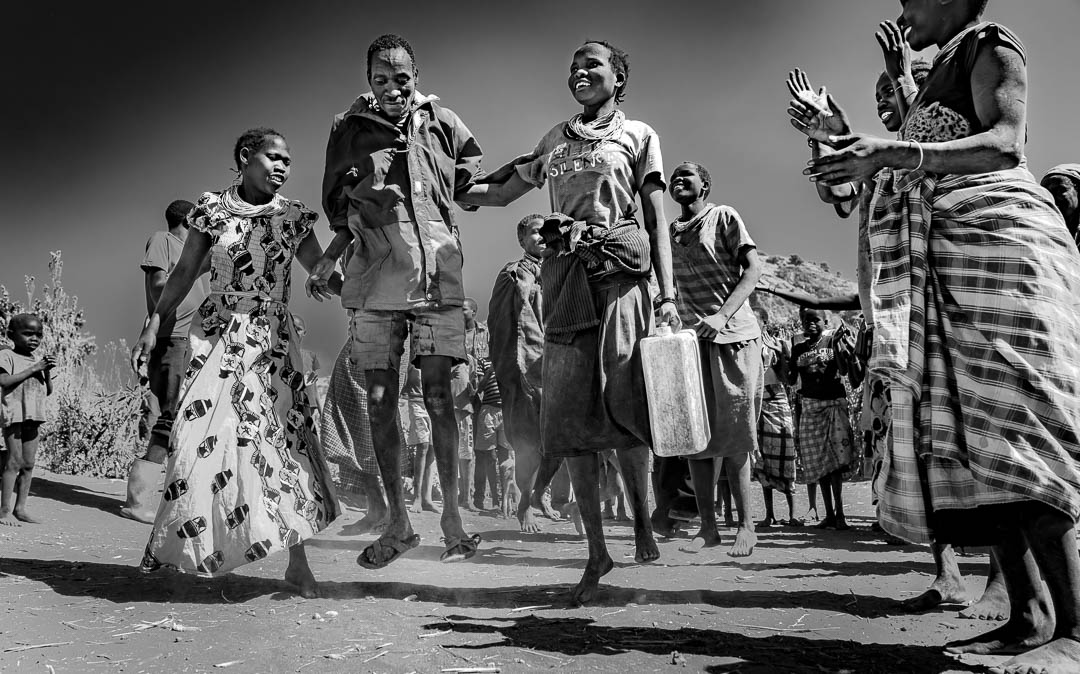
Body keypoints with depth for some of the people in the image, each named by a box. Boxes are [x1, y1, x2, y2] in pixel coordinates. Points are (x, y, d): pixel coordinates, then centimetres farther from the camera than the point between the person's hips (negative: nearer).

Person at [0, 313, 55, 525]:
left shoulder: (38, 361, 16)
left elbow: (48, 391, 15)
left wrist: (47, 372, -2)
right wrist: (33, 369, -17)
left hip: (33, 417, 6)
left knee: (29, 464, 6)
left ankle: (20, 507, 12)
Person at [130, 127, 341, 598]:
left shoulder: (292, 216, 5)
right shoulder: (212, 209, 3)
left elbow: (325, 276, 6)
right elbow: (185, 271, 7)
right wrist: (153, 324, 4)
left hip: (272, 342, 1)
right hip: (219, 335, -1)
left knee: (287, 434, -7)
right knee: (204, 431, -8)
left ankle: (298, 562, -3)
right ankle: (166, 542, 13)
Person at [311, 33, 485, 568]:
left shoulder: (443, 122, 7)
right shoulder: (349, 129, 7)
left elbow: (474, 182, 19)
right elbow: (336, 207, 11)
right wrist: (362, 183, -4)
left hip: (436, 276, -1)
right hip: (374, 280, 1)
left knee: (438, 396, -3)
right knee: (380, 400, 3)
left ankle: (452, 514, 10)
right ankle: (397, 522, 15)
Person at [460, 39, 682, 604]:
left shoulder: (638, 135, 11)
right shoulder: (554, 140, 21)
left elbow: (657, 219, 5)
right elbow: (499, 193, 26)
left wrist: (668, 294, -4)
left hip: (619, 272, -3)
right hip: (564, 276, 3)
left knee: (625, 405, -8)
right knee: (570, 413, -2)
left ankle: (641, 519, 14)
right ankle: (596, 550, 5)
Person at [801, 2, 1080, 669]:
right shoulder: (943, 72, 28)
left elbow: (1006, 144, -14)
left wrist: (894, 153, -27)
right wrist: (848, 139, 21)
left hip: (996, 245, -8)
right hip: (941, 272, 8)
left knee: (1011, 431, -17)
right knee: (963, 438, 0)